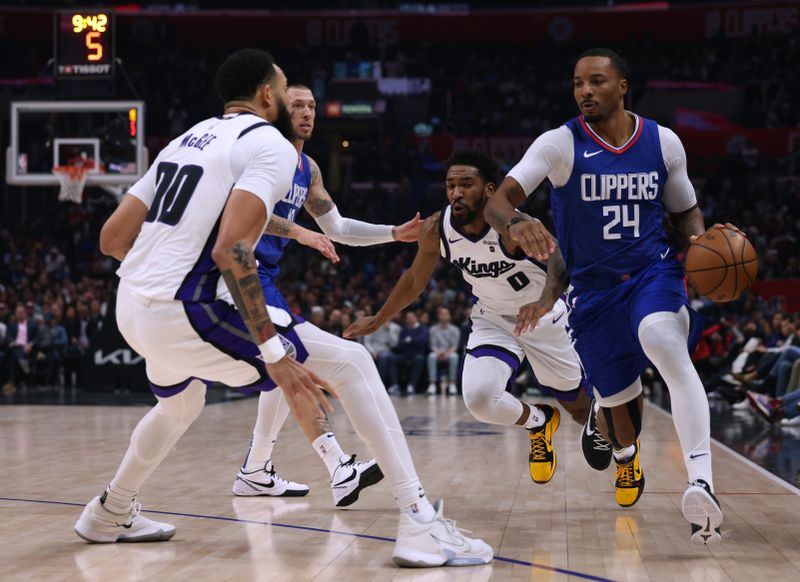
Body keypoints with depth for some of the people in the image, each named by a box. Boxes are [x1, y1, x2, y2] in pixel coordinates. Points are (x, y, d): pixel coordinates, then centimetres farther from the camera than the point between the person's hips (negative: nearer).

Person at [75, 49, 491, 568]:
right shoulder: (271, 145, -4)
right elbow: (231, 249, -20)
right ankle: (421, 522, -13)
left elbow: (112, 238, 18)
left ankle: (111, 514, 50)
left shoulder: (186, 140, 20)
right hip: (188, 311, -8)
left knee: (182, 403, 39)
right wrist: (275, 355, -21)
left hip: (131, 310, 8)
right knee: (351, 363, -2)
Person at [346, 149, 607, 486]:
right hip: (493, 321, 3)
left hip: (544, 317, -3)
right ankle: (539, 423, 9)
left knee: (580, 406, 14)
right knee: (479, 398, -25)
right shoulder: (436, 230, -18)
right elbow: (415, 280, 2)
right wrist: (377, 321, 13)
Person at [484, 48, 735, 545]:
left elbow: (686, 211, 14)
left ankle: (702, 482, -45)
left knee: (666, 344, -34)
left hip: (654, 271, -1)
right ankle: (625, 455, 48)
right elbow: (497, 201, -20)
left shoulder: (663, 142, -1)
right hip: (593, 286, 1)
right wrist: (516, 221, -44)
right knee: (618, 405, 6)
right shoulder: (560, 144, -8)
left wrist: (698, 241, -10)